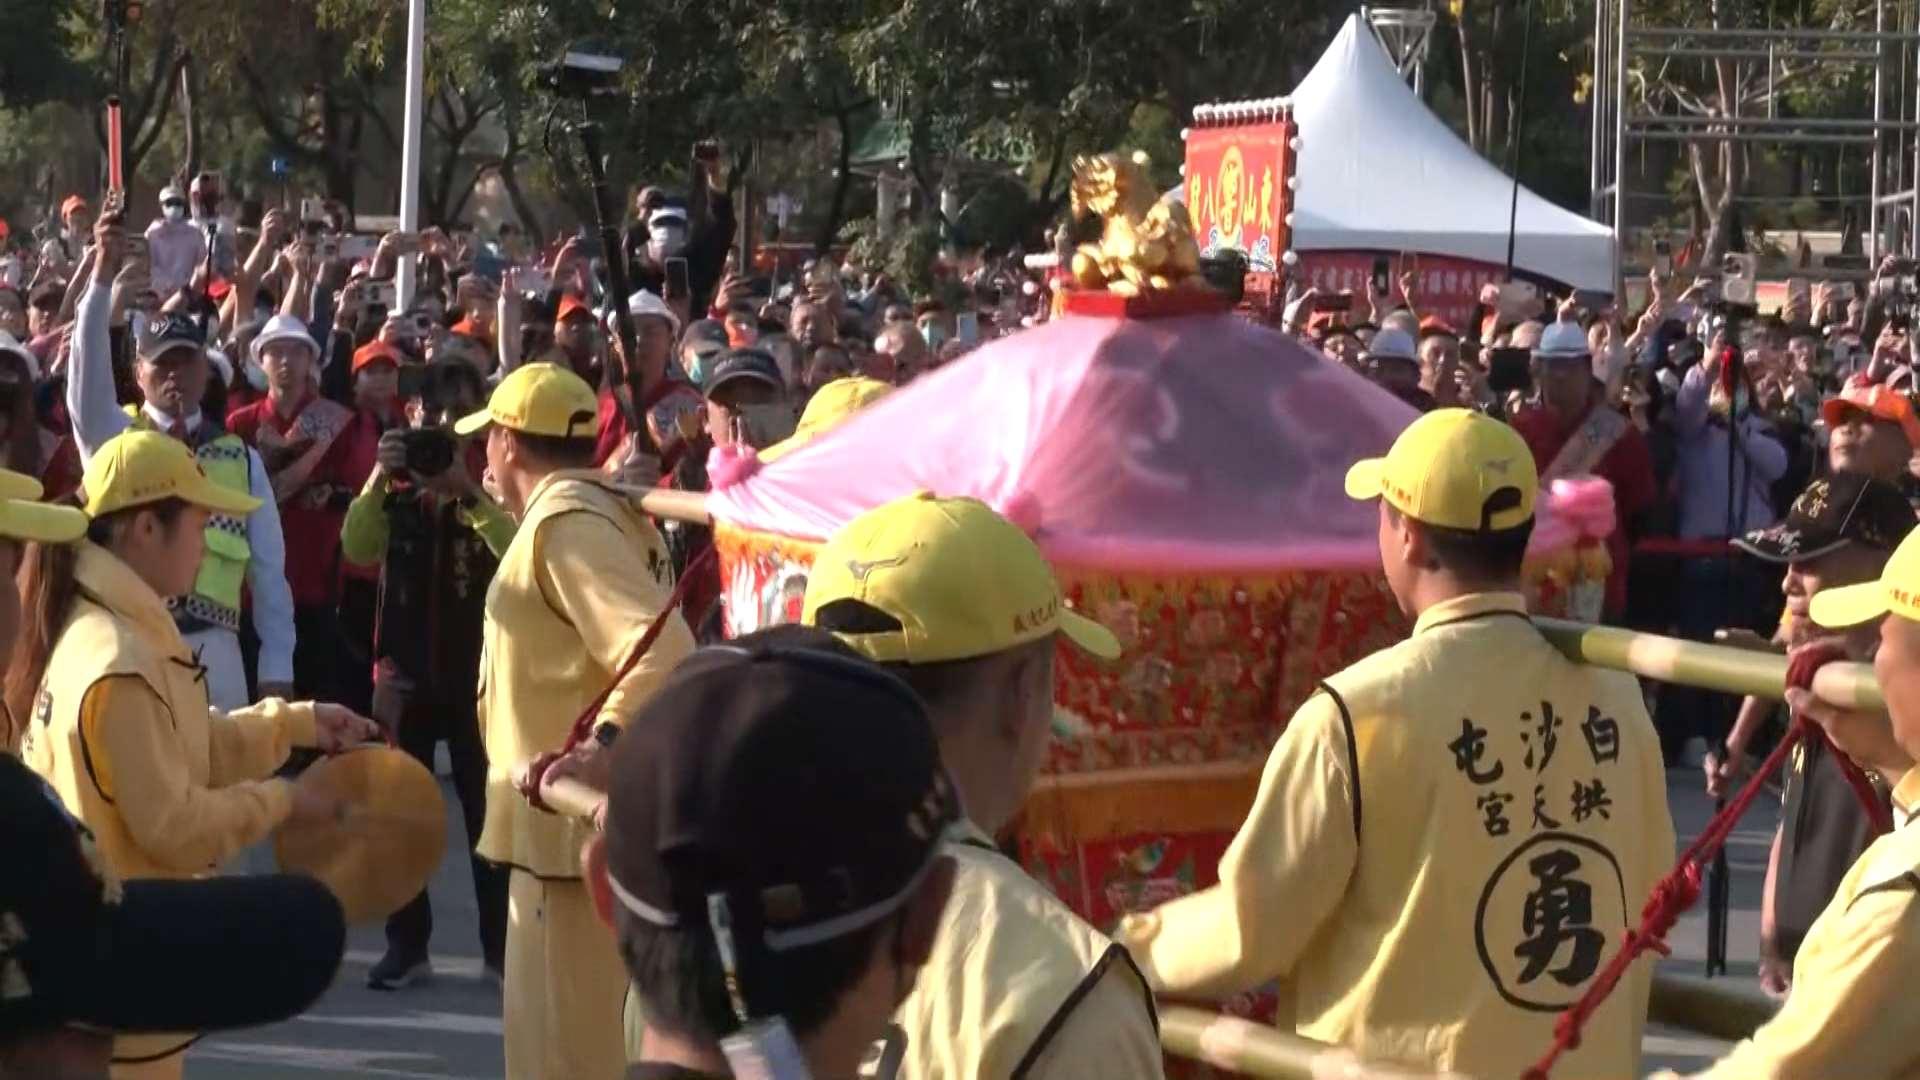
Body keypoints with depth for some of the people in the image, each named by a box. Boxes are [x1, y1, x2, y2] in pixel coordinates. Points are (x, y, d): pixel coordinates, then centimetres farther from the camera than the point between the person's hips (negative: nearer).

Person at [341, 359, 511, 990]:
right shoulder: (396, 489, 5)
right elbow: (357, 550, -12)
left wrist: (466, 490, -28)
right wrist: (378, 477, -22)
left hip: (478, 670, -2)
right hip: (406, 668, 2)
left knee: (488, 811, 0)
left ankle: (501, 945, 6)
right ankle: (407, 945, 11)